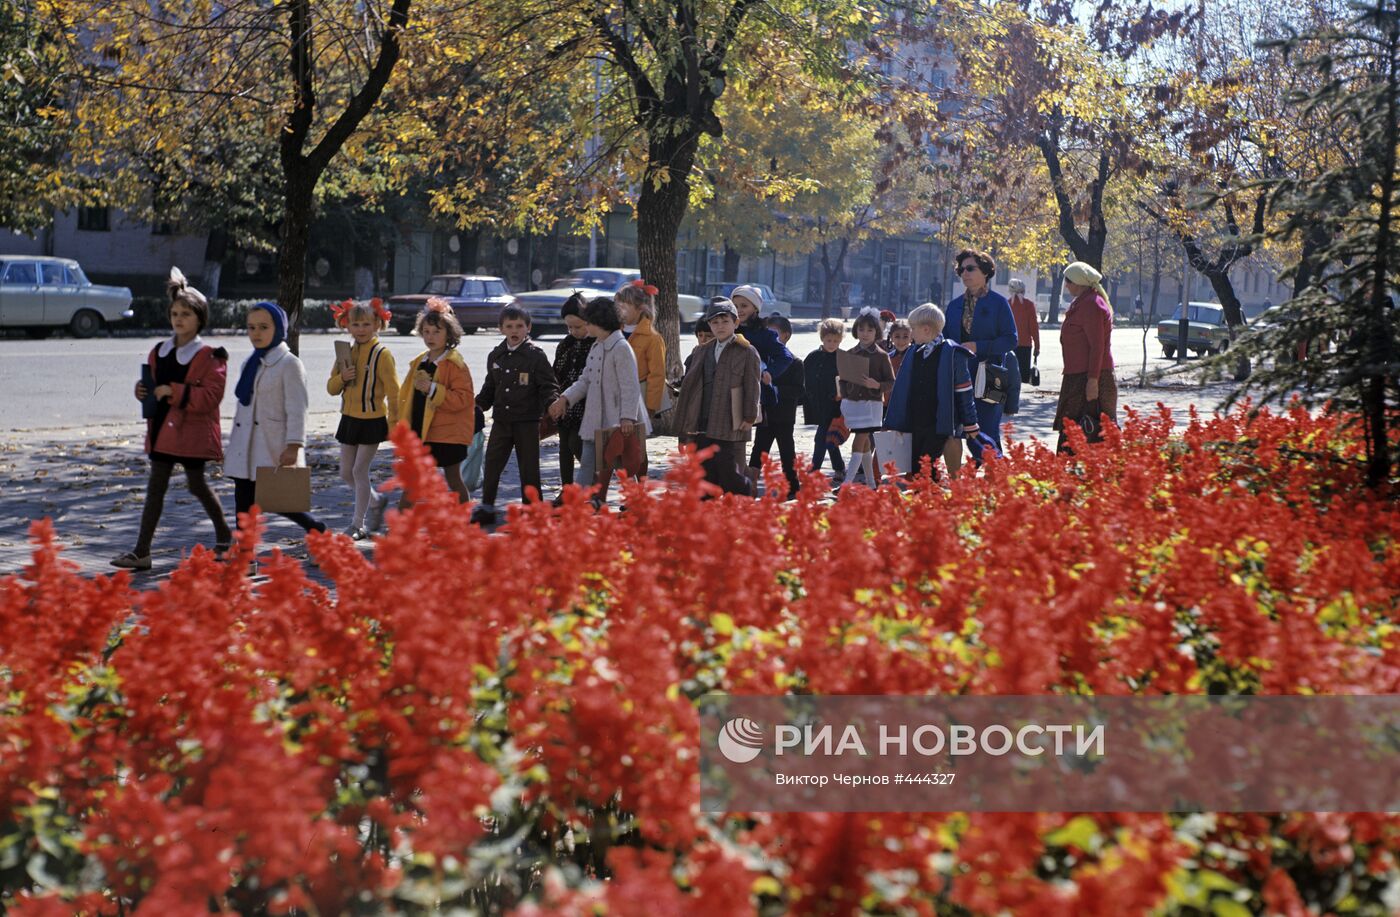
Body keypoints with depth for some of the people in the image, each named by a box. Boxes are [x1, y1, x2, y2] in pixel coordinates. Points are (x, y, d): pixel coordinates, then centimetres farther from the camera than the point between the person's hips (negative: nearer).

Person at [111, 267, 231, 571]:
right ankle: (142, 552, 4)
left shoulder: (210, 357, -10)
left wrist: (173, 391, -23)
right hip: (163, 429, 6)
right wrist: (143, 391, 0)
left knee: (197, 485, 8)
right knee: (155, 488, 4)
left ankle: (224, 535, 30)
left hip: (193, 432, -6)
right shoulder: (159, 352, 9)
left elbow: (210, 397, -19)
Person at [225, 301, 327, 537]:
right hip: (246, 449, 7)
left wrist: (293, 446, -21)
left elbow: (297, 410, -14)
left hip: (273, 450, -7)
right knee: (244, 504, 5)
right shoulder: (249, 364, 15)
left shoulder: (289, 364, -8)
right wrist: (233, 444, 19)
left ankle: (317, 528, 18)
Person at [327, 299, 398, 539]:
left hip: (372, 420, -7)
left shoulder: (382, 354, -12)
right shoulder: (346, 353, 6)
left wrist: (394, 423, -14)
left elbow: (393, 390, -13)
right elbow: (331, 388, 9)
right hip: (349, 419, 7)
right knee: (346, 472, 11)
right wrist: (341, 378, -13)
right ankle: (377, 501, 35)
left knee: (360, 470, -5)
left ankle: (359, 524, 5)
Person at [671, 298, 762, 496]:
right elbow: (689, 385, 18)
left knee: (731, 476, -8)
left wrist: (749, 418, -10)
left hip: (730, 428, -6)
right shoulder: (702, 352, 16)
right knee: (706, 478, 7)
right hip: (702, 427, 6)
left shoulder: (747, 352, -1)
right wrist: (688, 423, 13)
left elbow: (752, 387, -4)